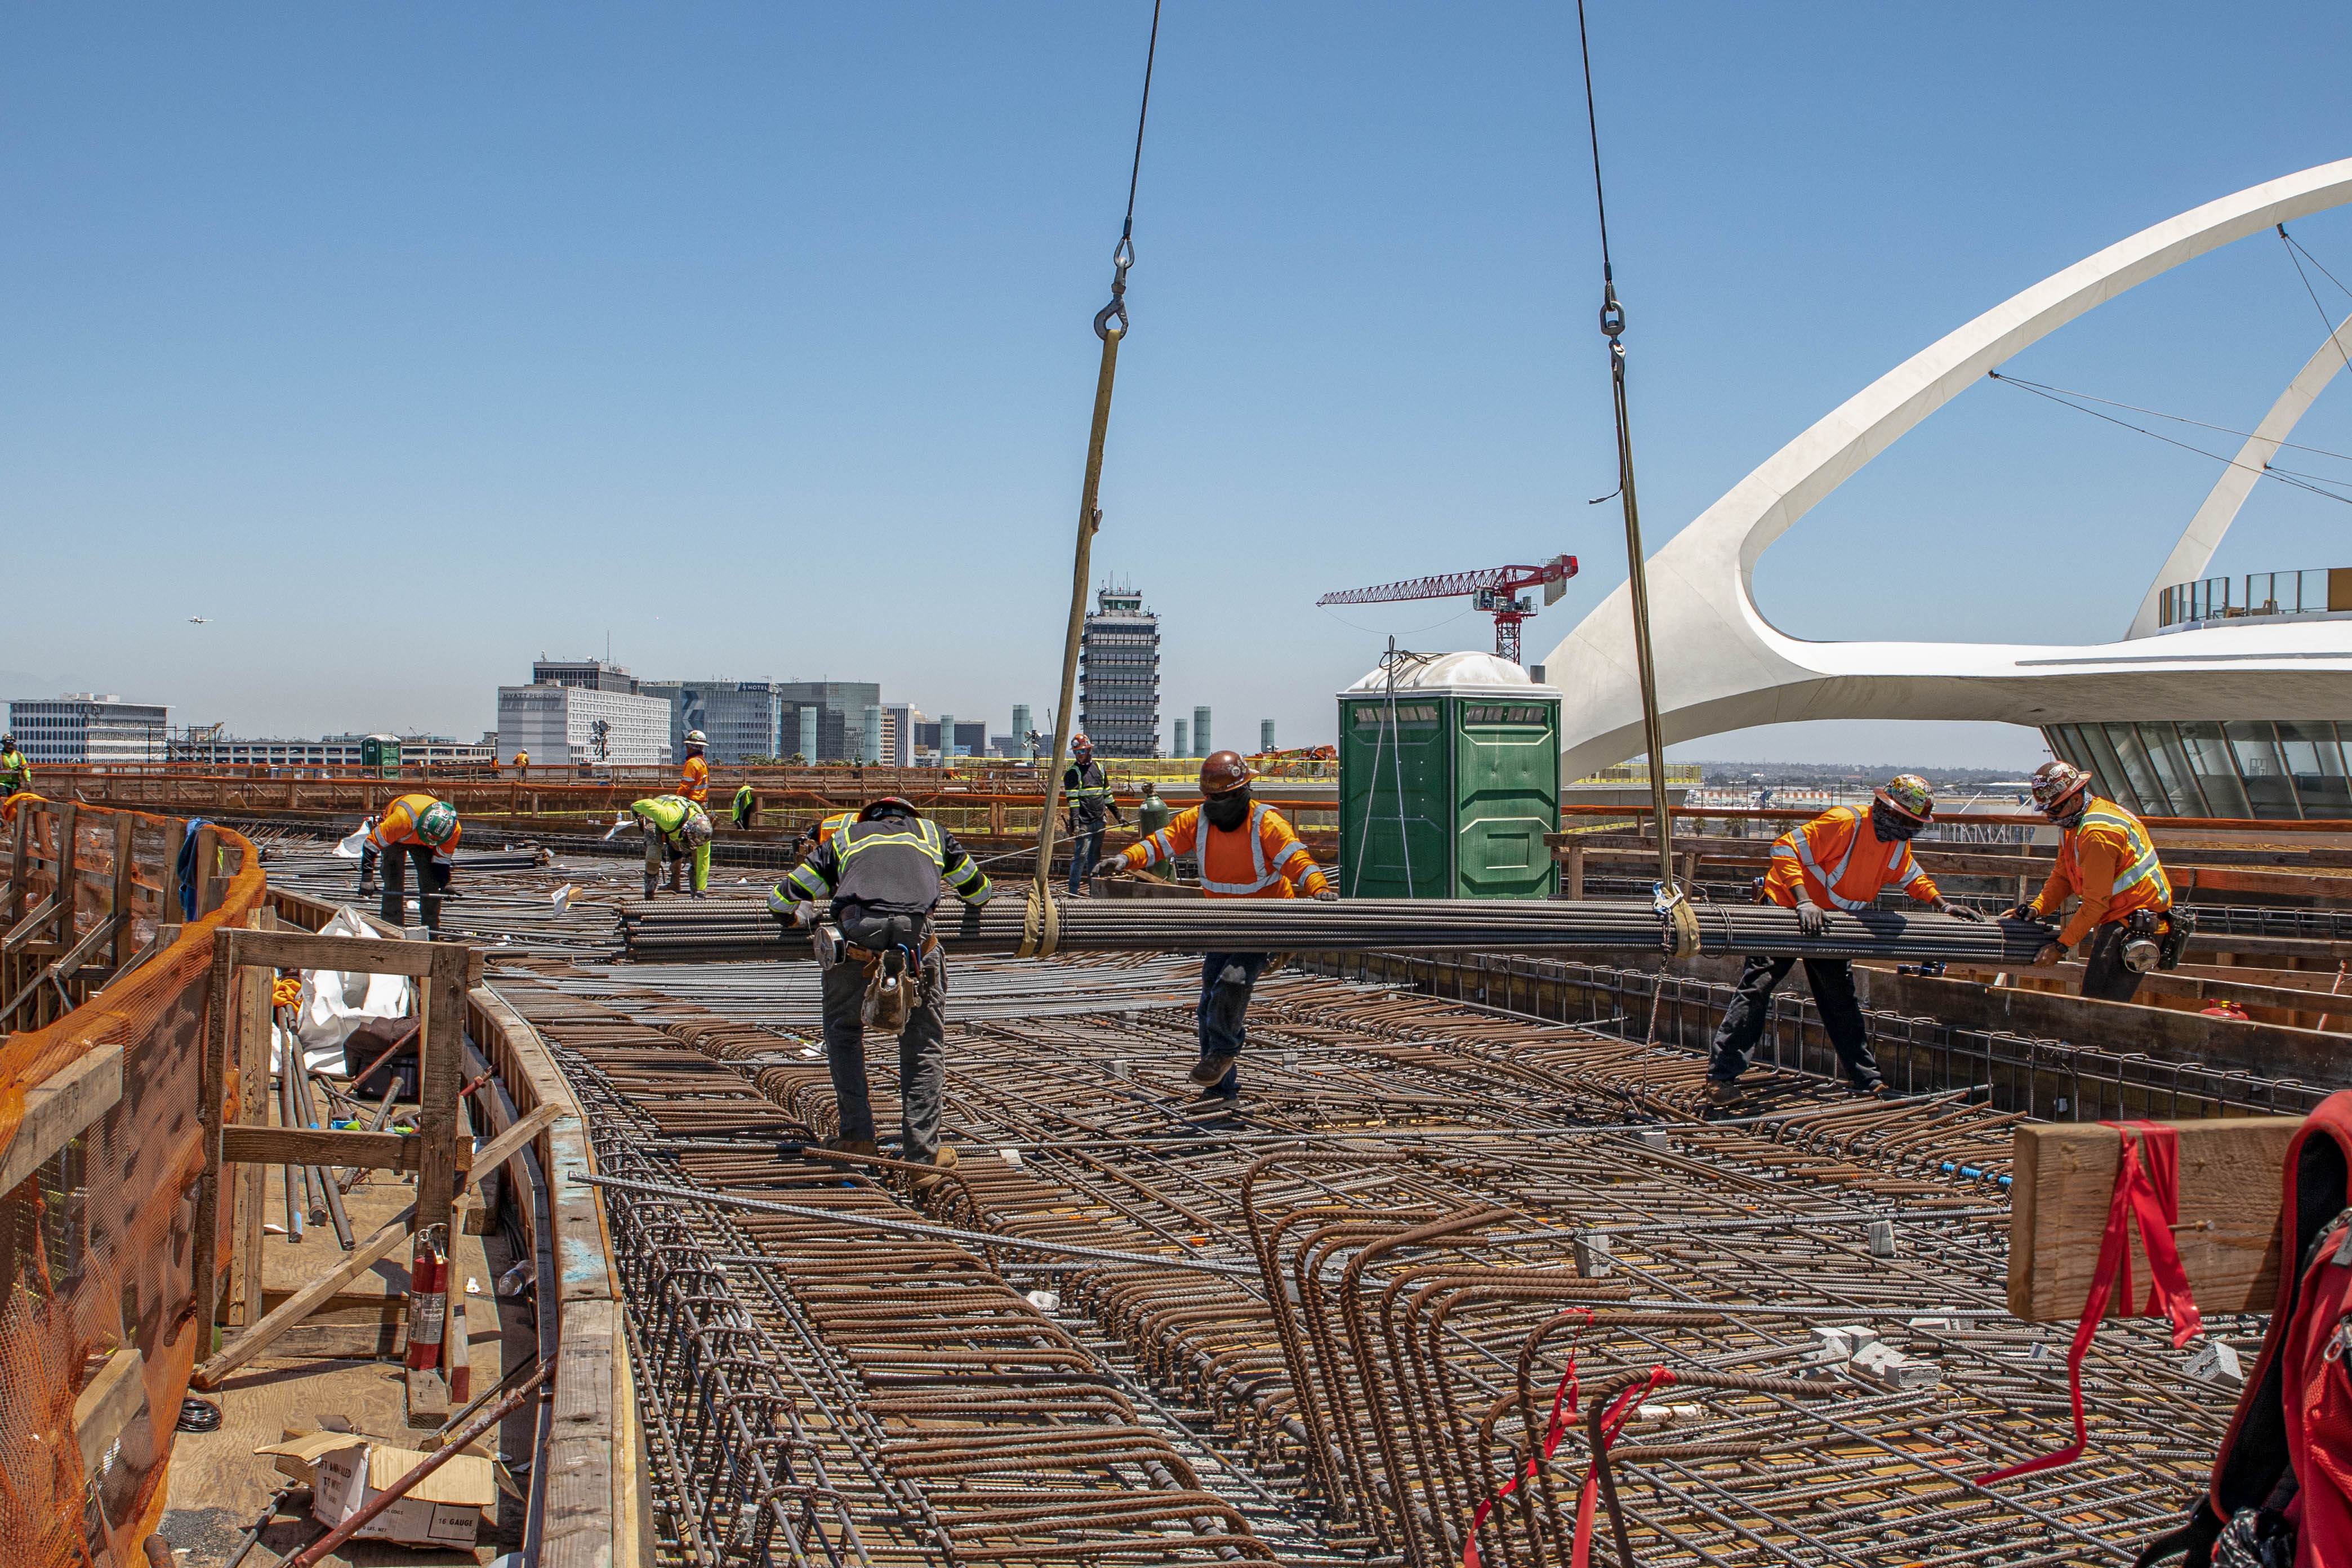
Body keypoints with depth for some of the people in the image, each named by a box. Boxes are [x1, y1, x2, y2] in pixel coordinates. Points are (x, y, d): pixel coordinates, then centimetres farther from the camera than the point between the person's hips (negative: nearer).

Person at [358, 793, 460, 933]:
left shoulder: (453, 830, -33)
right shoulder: (403, 818, -46)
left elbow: (442, 858, -12)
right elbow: (372, 843, -35)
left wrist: (445, 883, -21)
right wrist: (367, 876, -35)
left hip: (420, 844, 3)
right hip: (394, 836, -3)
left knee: (431, 881, -7)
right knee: (394, 882, -14)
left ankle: (432, 928, 4)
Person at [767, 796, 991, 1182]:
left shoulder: (843, 838, 33)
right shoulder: (932, 832, 34)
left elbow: (781, 900, 31)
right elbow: (980, 892, 46)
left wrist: (804, 918, 53)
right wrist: (975, 900, 69)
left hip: (855, 936, 0)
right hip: (917, 940, 0)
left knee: (843, 1032, 24)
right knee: (924, 1045, 14)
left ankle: (856, 1137, 18)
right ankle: (922, 1153, 8)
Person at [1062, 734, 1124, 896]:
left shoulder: (1099, 768, 14)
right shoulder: (1073, 772, -3)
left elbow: (1107, 795, 21)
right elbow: (1073, 800, -12)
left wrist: (1118, 816, 20)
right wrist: (1075, 823, -22)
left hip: (1099, 821, 6)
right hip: (1084, 822, -6)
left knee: (1095, 856, 10)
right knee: (1081, 854, -9)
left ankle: (1095, 890, 15)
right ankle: (1074, 891, -6)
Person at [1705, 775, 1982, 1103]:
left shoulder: (1899, 844, 0)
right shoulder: (1844, 822, -26)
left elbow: (1910, 877, 21)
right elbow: (1786, 849, -30)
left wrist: (1942, 904, 7)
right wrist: (1804, 902, -38)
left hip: (1829, 922, 7)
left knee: (1841, 998, 11)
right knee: (1757, 988, -12)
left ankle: (1867, 1080, 19)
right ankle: (1722, 1076, -11)